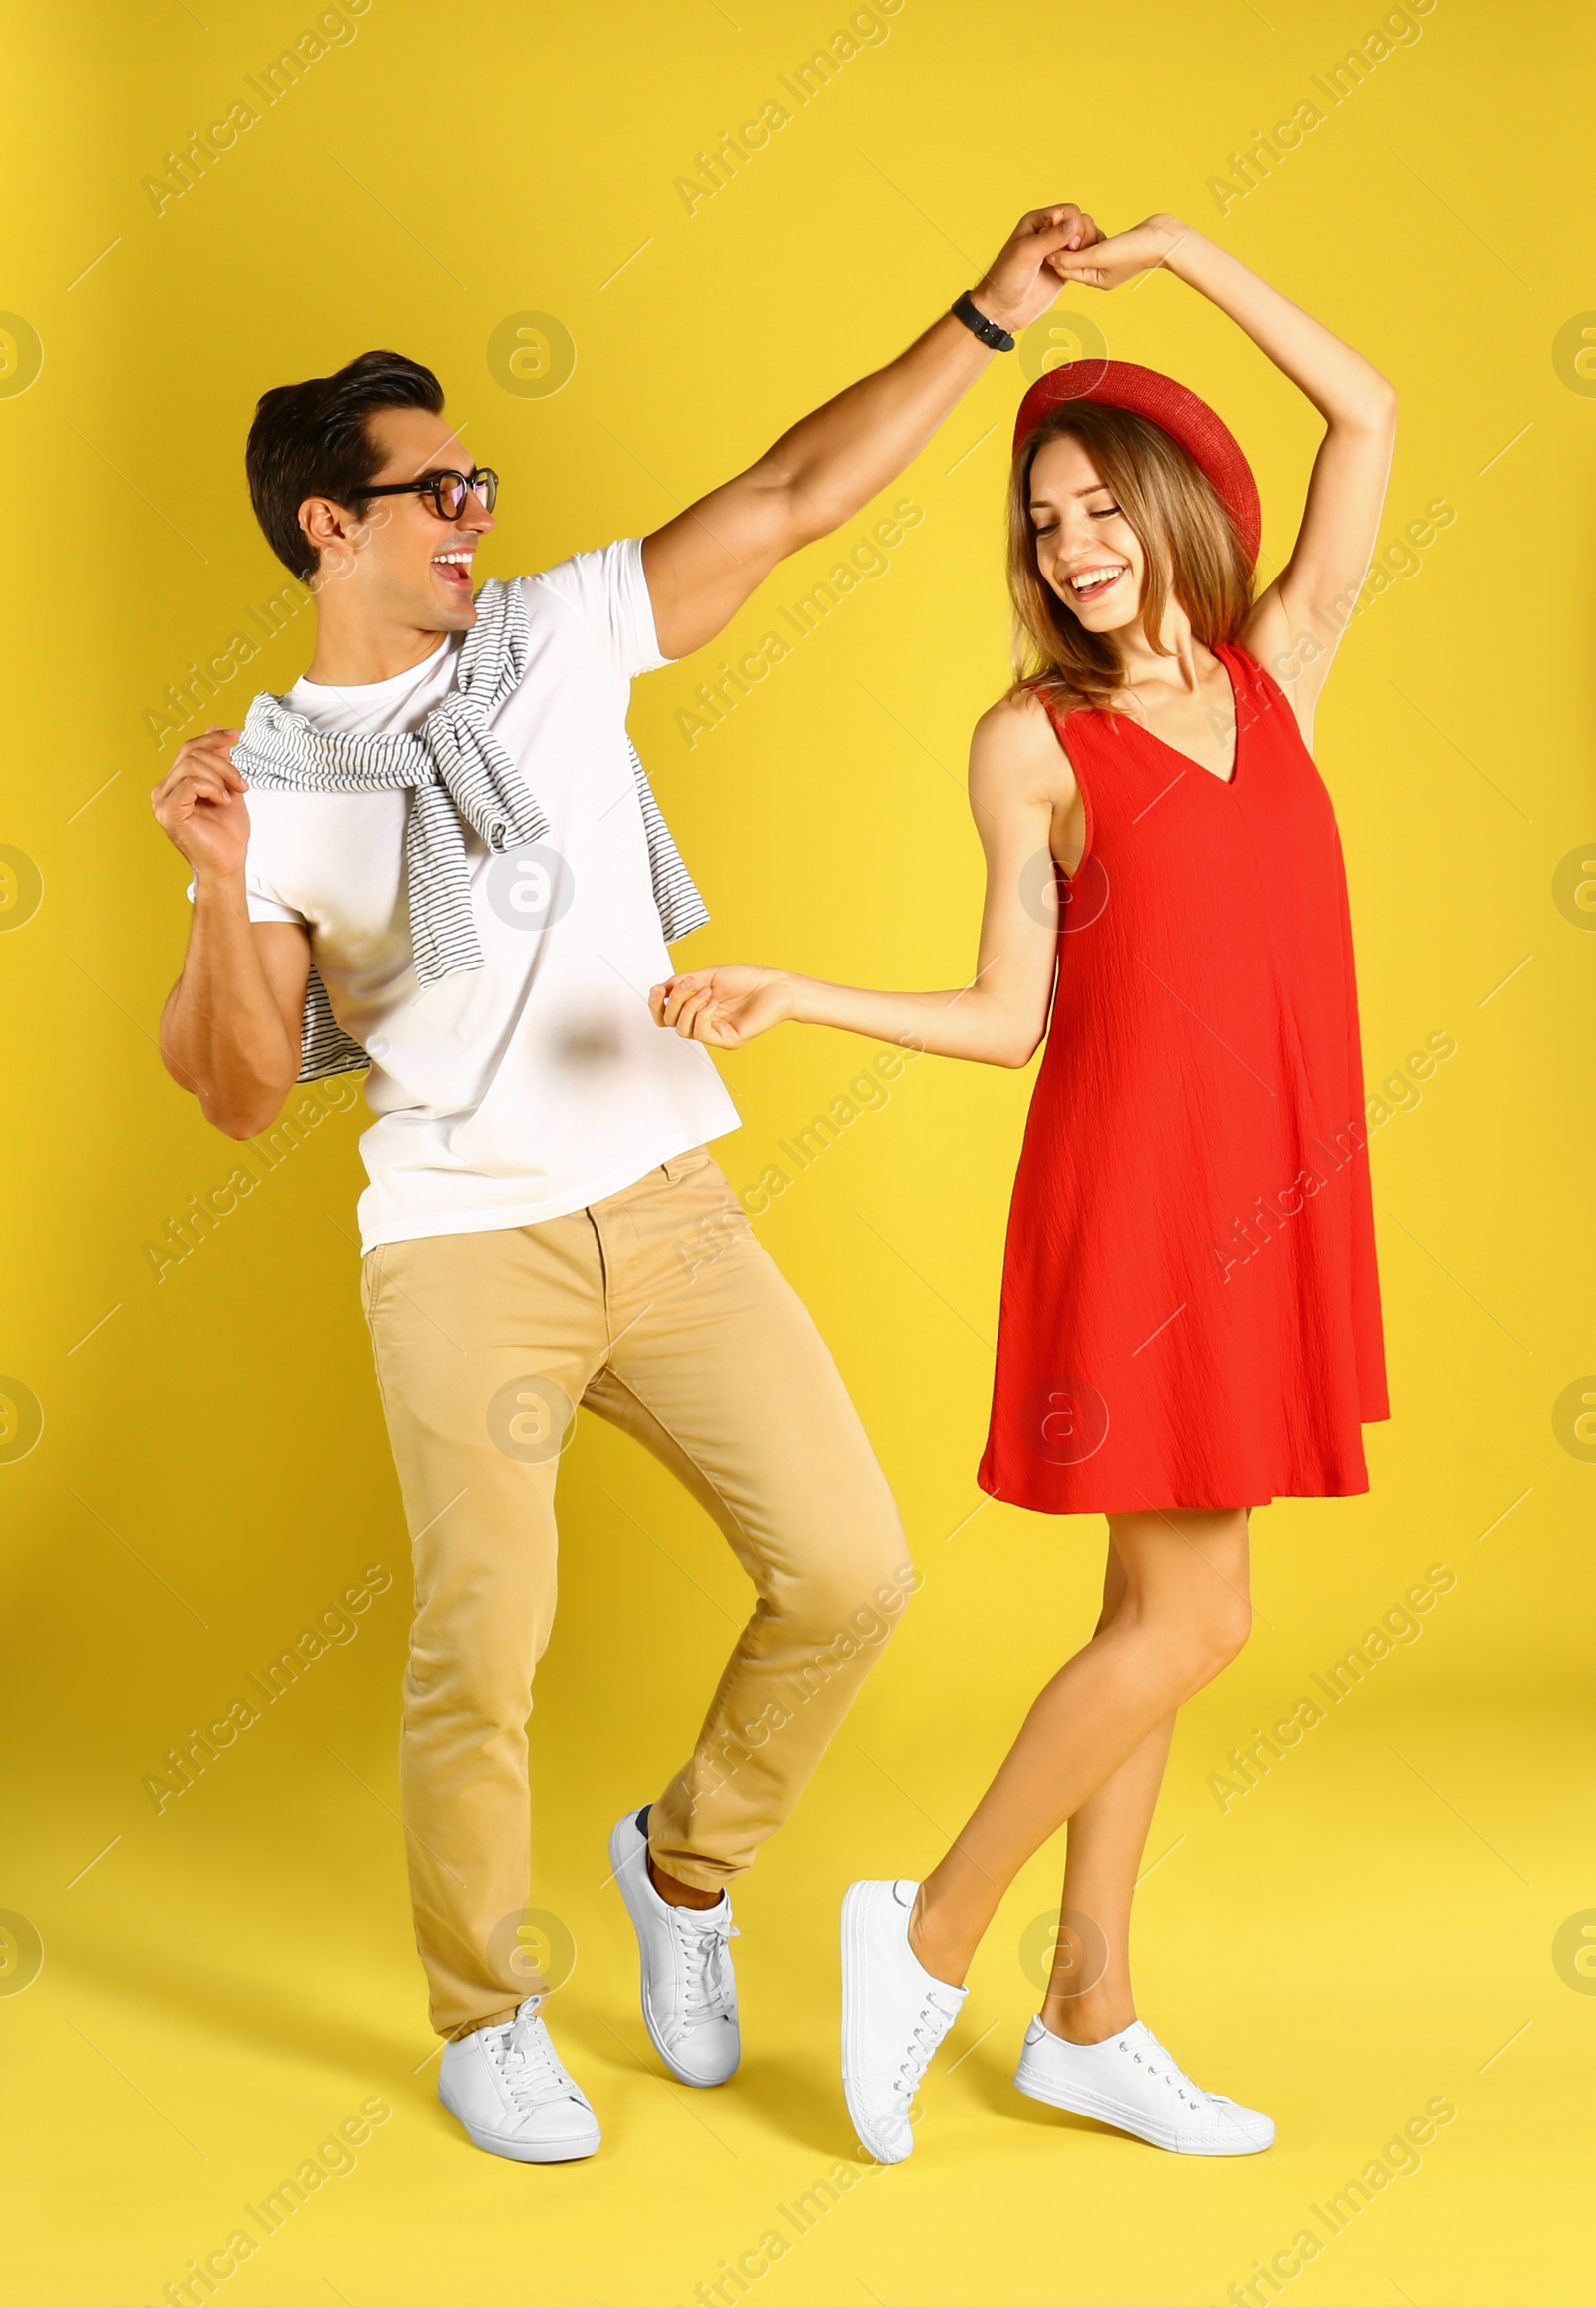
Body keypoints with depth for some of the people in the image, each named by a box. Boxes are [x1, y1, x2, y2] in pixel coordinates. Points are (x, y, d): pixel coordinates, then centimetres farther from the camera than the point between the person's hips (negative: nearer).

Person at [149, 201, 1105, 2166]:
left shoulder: (558, 635, 7)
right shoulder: (273, 783, 0)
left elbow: (798, 495, 6)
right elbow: (238, 1098, -5)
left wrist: (989, 312, 3)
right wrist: (218, 892, -20)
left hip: (670, 1211, 3)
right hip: (462, 1257, -3)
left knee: (848, 1573, -2)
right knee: (480, 1655, -1)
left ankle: (684, 1861, 25)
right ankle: (483, 2021, 24)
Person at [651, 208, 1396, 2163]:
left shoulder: (1275, 673, 10)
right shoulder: (1032, 740, -1)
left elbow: (1365, 415, 8)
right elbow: (1015, 1014, -2)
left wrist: (1181, 251, 6)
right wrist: (792, 998, -14)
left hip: (1268, 1192, 5)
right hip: (1131, 1182, -5)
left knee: (1159, 1608, 9)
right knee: (1190, 1616, -7)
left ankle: (1089, 2018, 18)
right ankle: (931, 1933, 9)